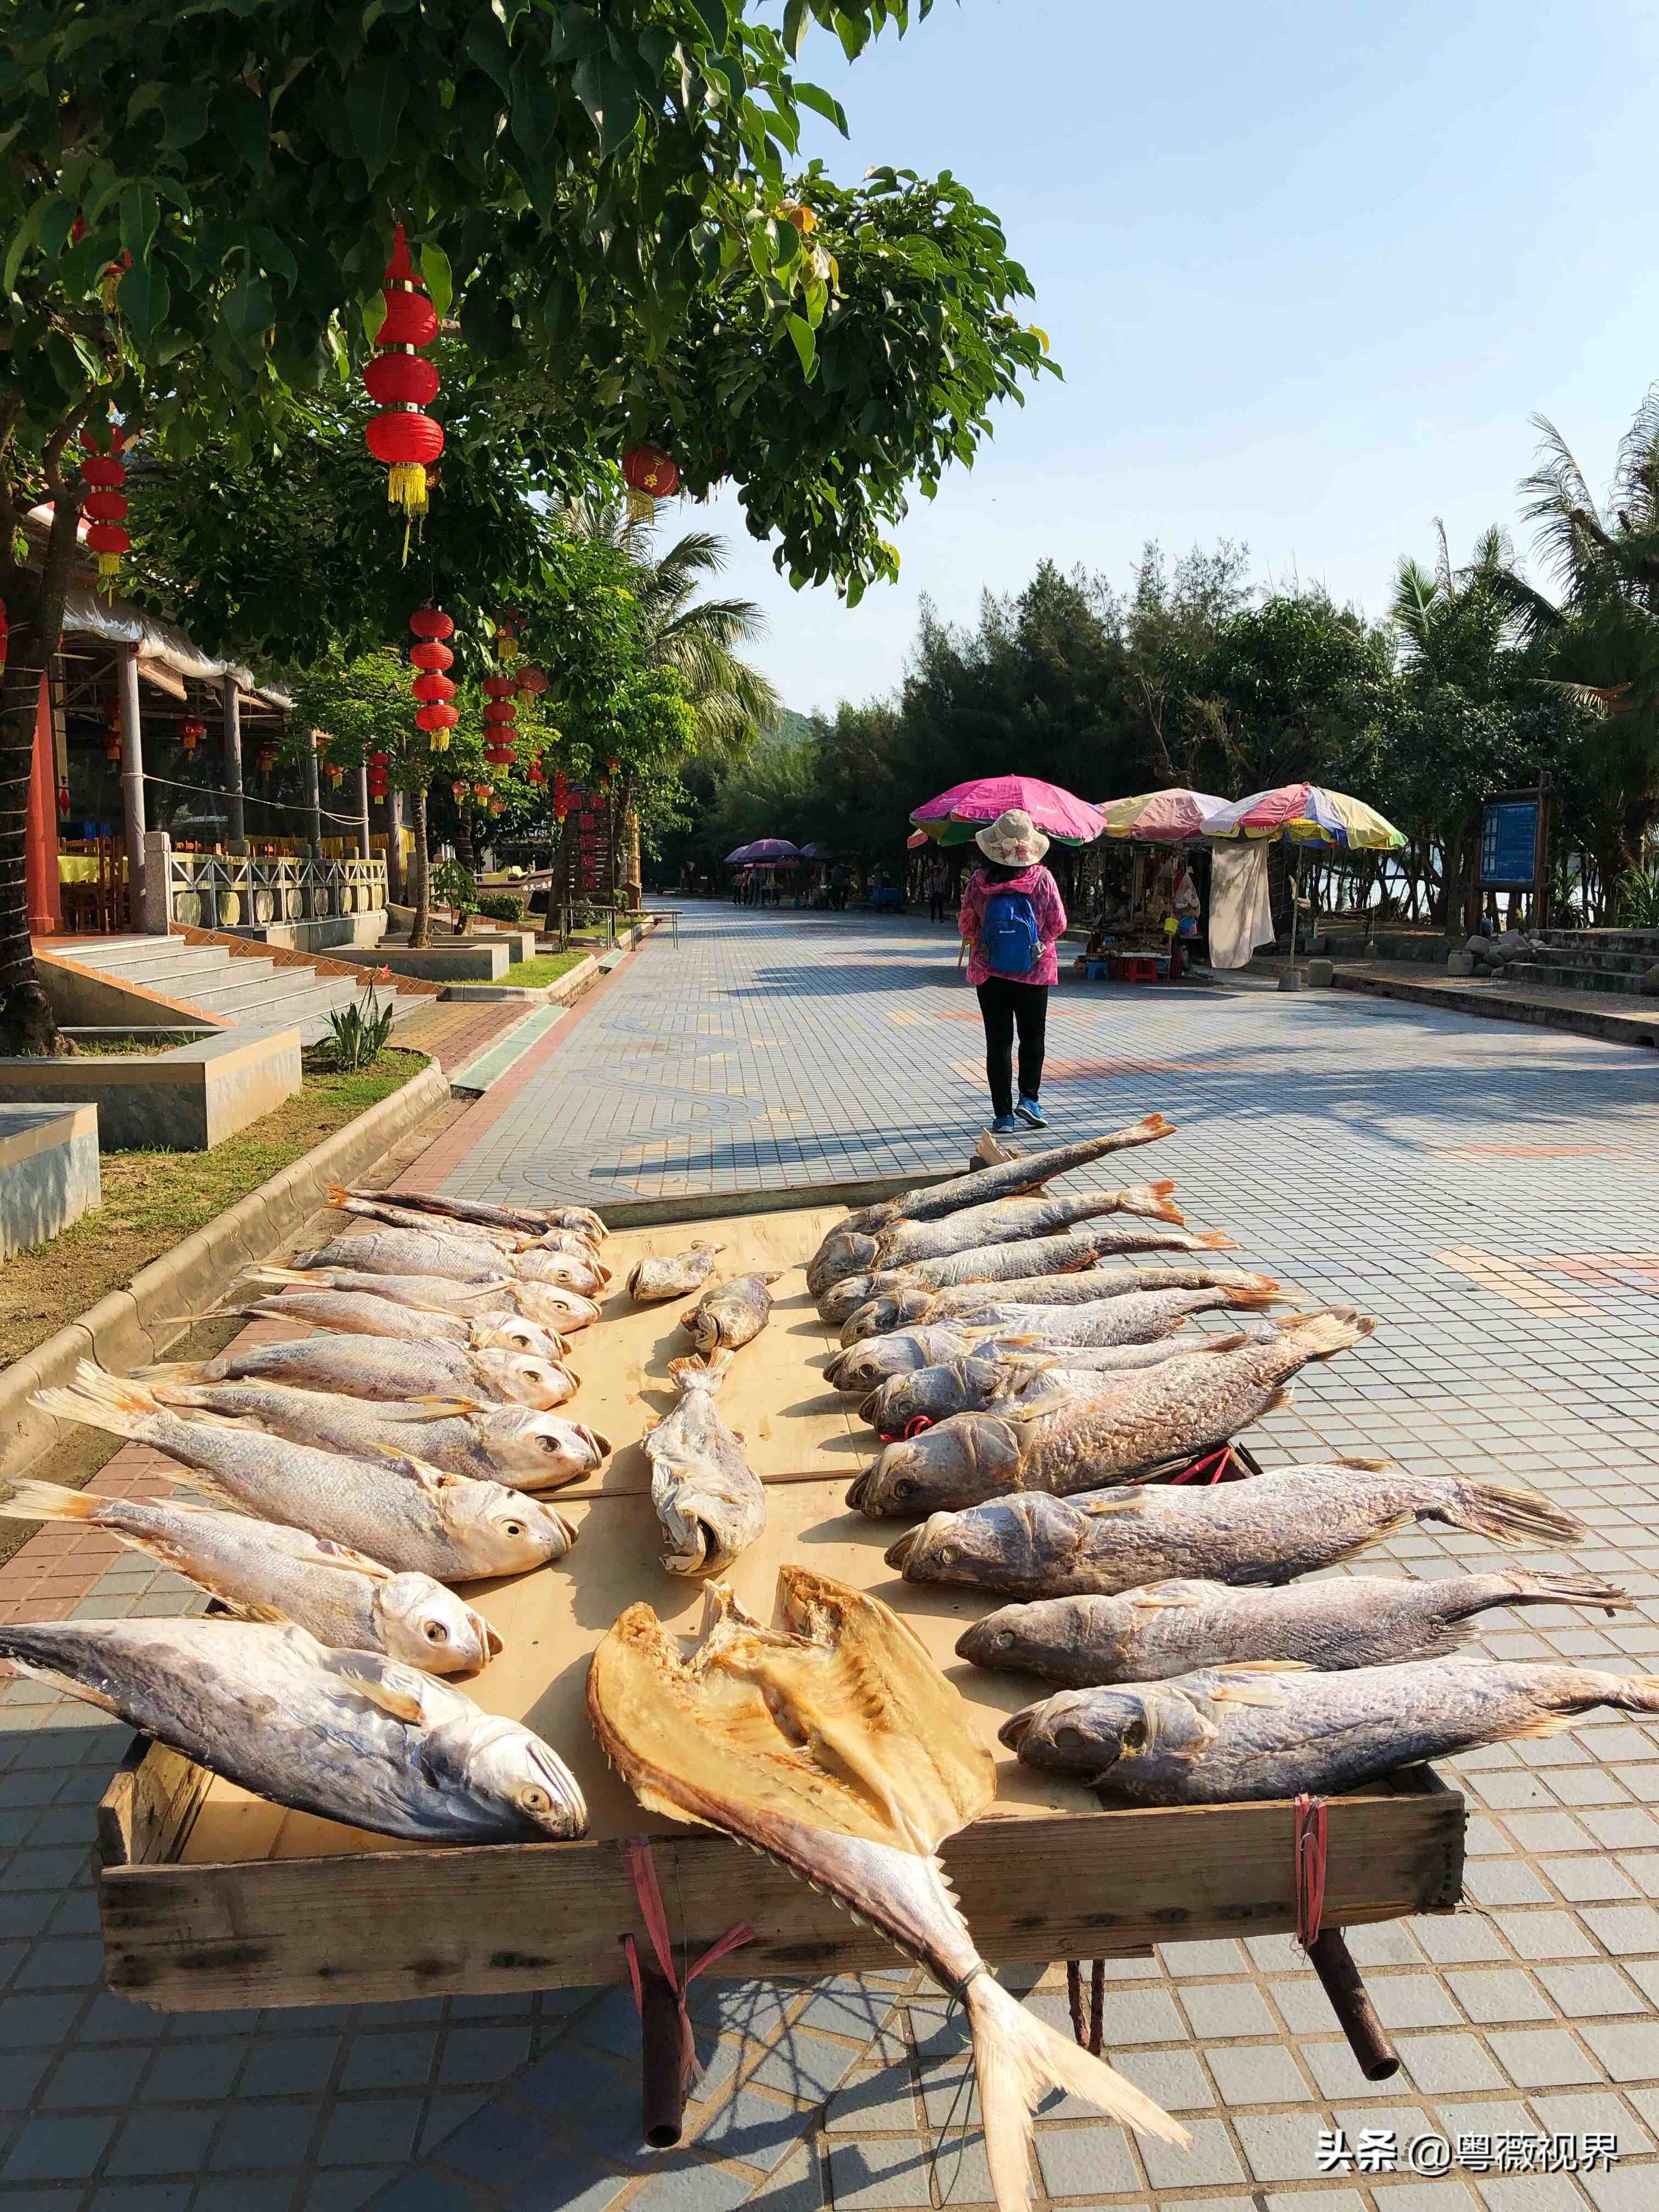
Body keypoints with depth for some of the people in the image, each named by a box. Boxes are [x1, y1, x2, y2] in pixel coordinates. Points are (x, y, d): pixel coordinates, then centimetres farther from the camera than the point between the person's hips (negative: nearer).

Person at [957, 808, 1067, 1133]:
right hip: (1035, 972, 0)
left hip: (990, 972, 0)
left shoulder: (980, 881, -10)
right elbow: (1058, 924, -2)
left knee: (998, 1042, 6)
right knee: (1033, 1036, 17)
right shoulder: (1042, 878, -10)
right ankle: (1029, 1098, 6)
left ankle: (1004, 1114, 5)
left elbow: (966, 927, -2)